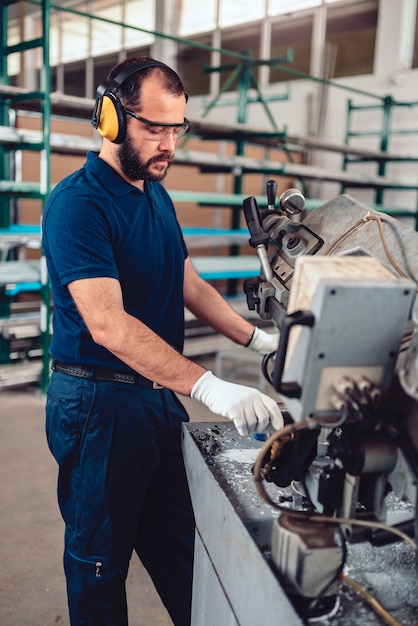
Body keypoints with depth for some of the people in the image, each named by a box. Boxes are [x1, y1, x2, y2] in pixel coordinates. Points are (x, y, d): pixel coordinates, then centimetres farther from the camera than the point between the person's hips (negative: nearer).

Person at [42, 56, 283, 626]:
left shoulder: (157, 195, 10)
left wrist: (258, 339, 6)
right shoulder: (78, 203, -18)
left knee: (179, 543, 19)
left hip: (160, 393, 8)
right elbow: (108, 325, -28)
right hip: (99, 402, -7)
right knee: (101, 558, 12)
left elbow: (189, 283, 15)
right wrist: (208, 386, -34)